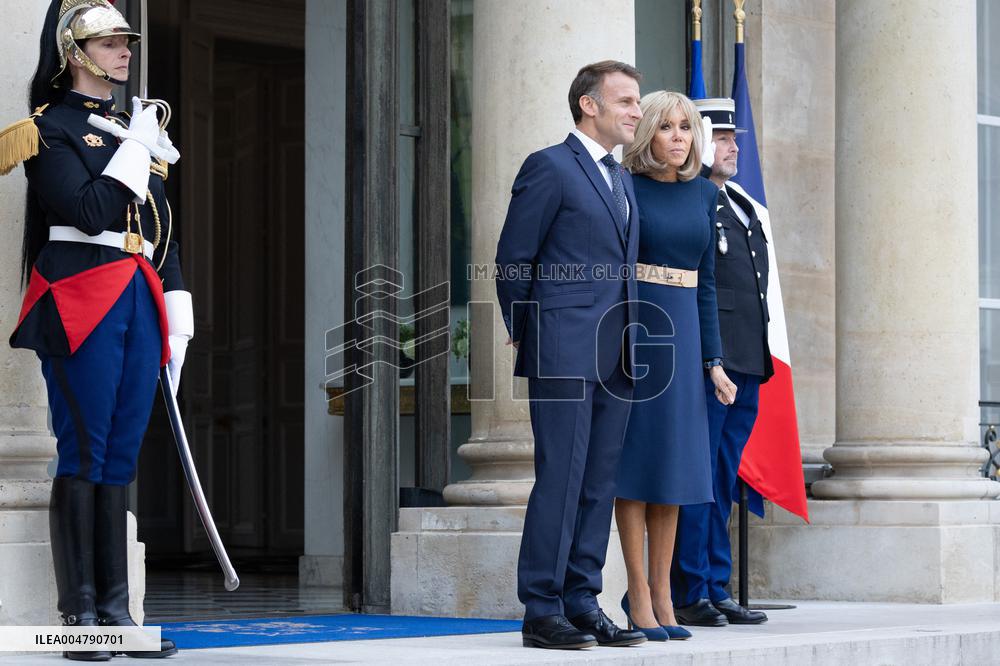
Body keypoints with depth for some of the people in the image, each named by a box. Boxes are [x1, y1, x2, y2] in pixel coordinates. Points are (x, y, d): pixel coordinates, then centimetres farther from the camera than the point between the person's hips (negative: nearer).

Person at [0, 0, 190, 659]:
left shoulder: (139, 129, 20)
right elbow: (88, 213, -16)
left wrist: (178, 318, 15)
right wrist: (135, 151, -9)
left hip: (140, 305, 7)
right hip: (82, 304, -7)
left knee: (120, 458, 7)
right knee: (83, 455, -6)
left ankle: (116, 610, 9)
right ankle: (79, 613, -4)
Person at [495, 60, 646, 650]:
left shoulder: (623, 180, 19)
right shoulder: (550, 167, -5)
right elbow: (513, 260, -4)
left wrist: (632, 345, 15)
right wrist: (524, 337, 1)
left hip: (615, 355, 8)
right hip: (564, 353, -8)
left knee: (600, 483, 7)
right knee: (560, 479, -8)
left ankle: (583, 603, 12)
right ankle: (541, 612, -4)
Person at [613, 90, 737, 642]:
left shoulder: (704, 194, 11)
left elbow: (705, 281, 13)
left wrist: (712, 360, 9)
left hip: (682, 330, 5)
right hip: (631, 324, -5)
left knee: (673, 457, 6)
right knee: (635, 451, -2)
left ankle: (662, 592, 12)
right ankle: (640, 594, 2)